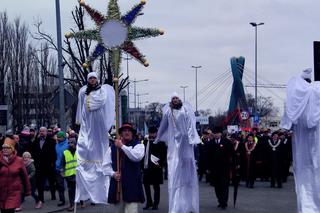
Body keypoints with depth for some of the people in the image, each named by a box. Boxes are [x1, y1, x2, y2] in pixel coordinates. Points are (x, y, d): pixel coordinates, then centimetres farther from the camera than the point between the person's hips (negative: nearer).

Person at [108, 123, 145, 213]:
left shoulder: (138, 145, 3)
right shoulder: (113, 147, 12)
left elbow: (137, 157, -18)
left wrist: (122, 146, -16)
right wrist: (113, 173, -6)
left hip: (132, 185, -4)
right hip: (116, 185, 4)